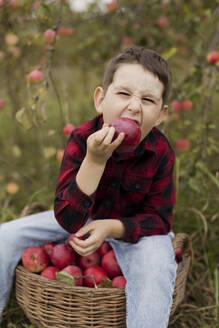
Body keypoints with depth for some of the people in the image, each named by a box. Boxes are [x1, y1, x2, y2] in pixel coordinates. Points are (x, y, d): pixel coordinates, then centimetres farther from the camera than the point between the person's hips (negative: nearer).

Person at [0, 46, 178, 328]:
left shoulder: (161, 152, -23)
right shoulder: (81, 139, -25)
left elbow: (159, 219, -14)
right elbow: (68, 220, -32)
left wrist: (112, 228, -31)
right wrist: (94, 161, -45)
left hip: (132, 227, -1)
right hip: (82, 218, 2)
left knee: (156, 262, -34)